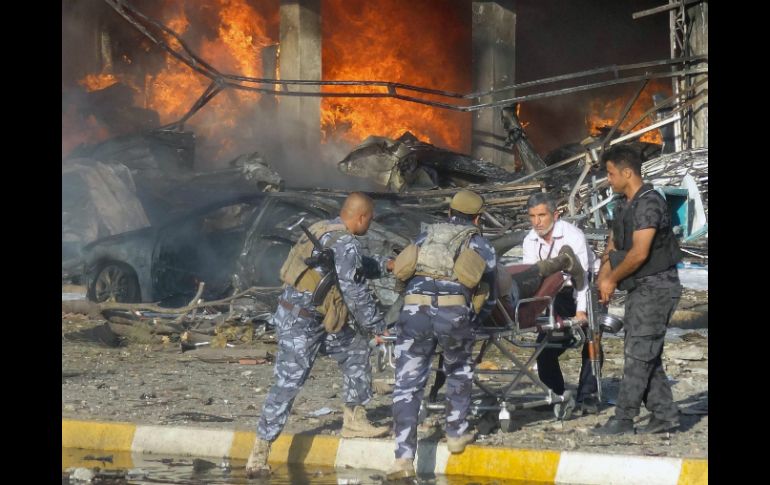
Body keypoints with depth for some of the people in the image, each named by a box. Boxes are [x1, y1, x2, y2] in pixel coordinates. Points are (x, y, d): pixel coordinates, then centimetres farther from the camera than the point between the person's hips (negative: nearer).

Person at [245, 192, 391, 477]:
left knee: (356, 350, 17)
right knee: (287, 385, -9)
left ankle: (354, 421, 24)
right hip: (300, 323, -10)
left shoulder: (324, 229, 10)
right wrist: (378, 327, -5)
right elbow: (356, 294, -16)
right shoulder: (345, 244, -19)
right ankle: (259, 454, -7)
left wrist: (385, 264, 30)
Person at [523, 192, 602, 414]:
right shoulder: (530, 241, -6)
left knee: (590, 341, -17)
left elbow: (581, 275, -28)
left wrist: (580, 310, -37)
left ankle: (587, 395, -11)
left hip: (586, 290, -5)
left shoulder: (573, 236, -22)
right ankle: (555, 394, 11)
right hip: (558, 294, 5)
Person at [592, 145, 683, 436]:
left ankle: (623, 420, -7)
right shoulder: (627, 205, 14)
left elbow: (639, 253, -22)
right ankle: (665, 415, 15)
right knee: (647, 355, 11)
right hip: (641, 290, 10)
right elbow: (613, 246, 17)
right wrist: (603, 278, 3)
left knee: (638, 353, -8)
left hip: (656, 287, -10)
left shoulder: (649, 203, -17)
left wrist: (612, 279, -11)